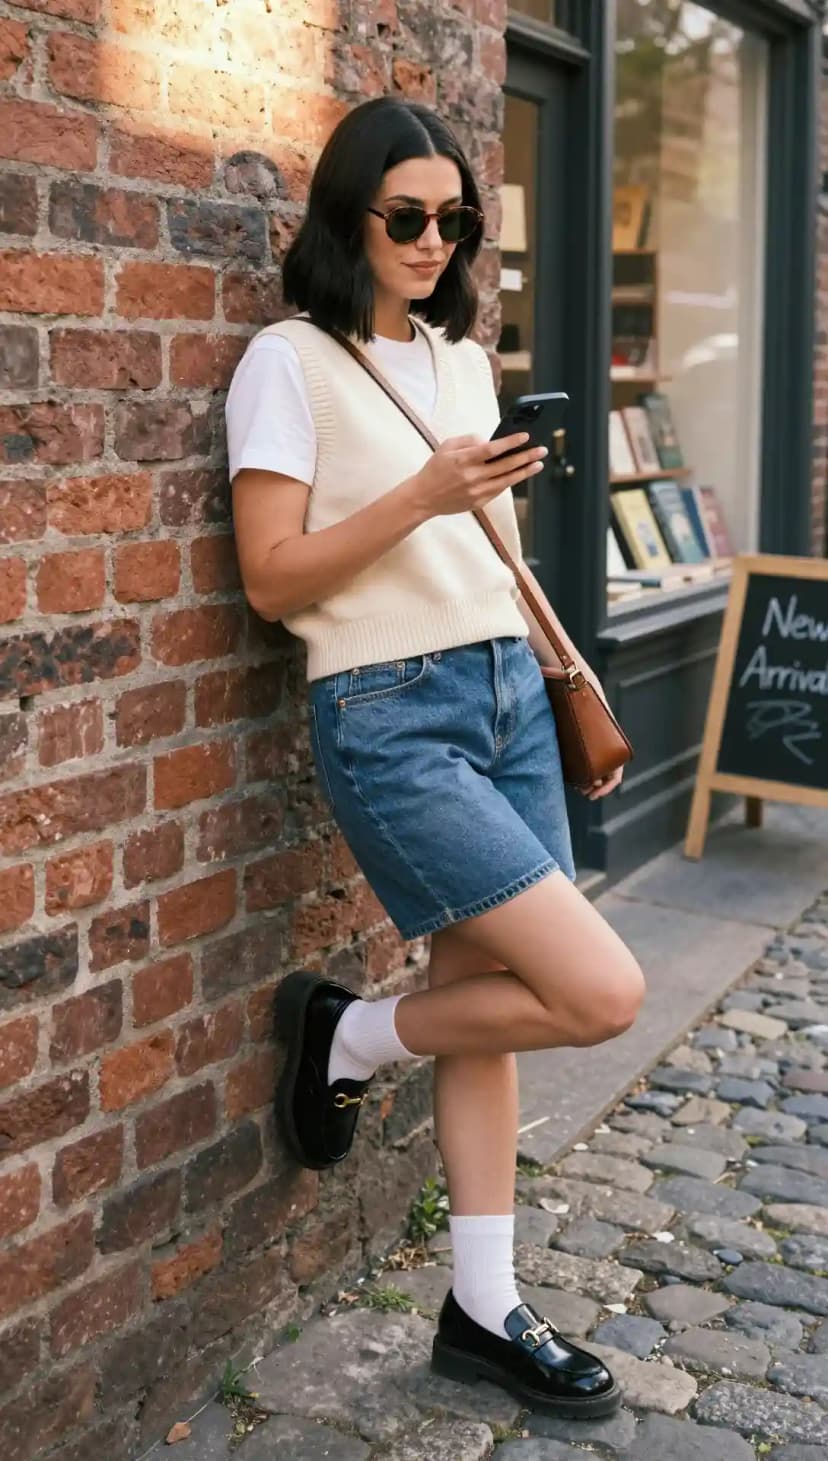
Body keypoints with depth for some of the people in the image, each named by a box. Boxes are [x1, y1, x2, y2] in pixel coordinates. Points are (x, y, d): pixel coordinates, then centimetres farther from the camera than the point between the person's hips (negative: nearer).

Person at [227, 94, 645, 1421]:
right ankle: (347, 1036, 11)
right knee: (600, 991, -13)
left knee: (492, 997, 8)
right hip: (389, 717, -7)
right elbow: (270, 580, -11)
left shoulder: (463, 356, 16)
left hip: (508, 695, 7)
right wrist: (420, 497, -21)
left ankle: (485, 1312, 22)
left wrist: (566, 663, 18)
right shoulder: (292, 363, -6)